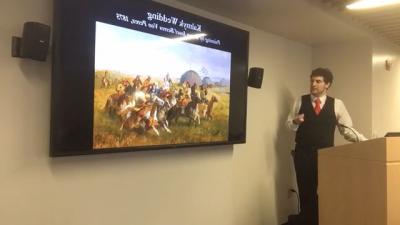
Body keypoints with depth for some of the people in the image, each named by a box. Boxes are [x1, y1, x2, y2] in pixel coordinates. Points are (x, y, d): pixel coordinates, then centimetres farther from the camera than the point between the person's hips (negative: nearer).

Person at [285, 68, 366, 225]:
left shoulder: (337, 104, 3)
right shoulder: (300, 101, 5)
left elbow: (347, 129, 1)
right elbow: (289, 124, 8)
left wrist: (367, 142, -12)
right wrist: (295, 121, -14)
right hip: (303, 154, 0)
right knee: (305, 191, 7)